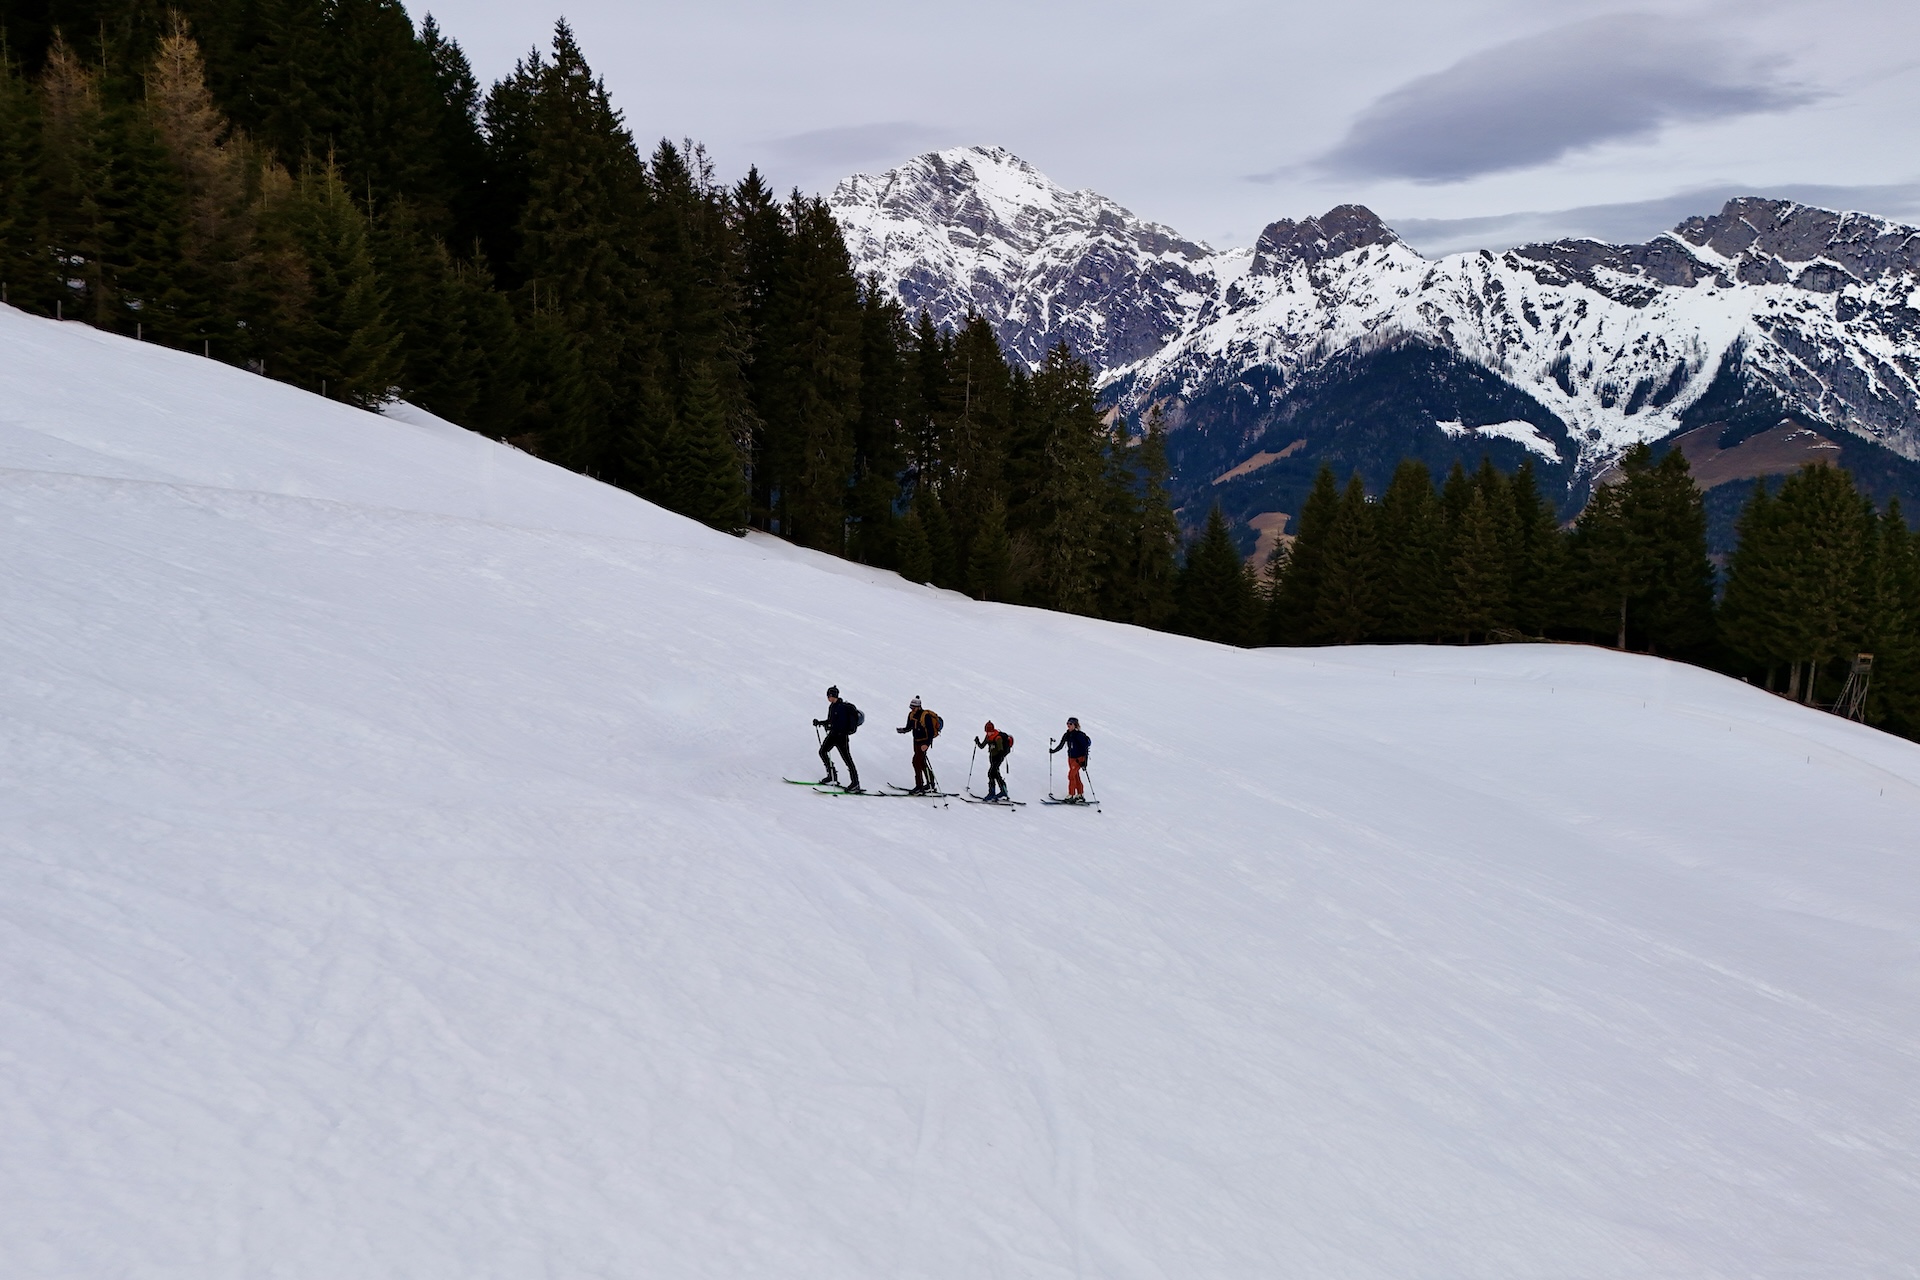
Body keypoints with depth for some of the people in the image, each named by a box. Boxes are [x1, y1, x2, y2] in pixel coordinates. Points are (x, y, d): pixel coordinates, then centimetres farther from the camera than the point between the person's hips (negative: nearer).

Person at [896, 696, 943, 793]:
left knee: (916, 761, -14)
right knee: (922, 762, 16)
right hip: (916, 741, 9)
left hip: (924, 742, -9)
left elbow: (931, 732, -20)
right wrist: (901, 730, -11)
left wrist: (927, 744, -30)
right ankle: (930, 784, 29)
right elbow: (908, 728, 11)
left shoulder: (926, 716, -20)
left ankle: (919, 787, -12)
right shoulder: (911, 715, 3)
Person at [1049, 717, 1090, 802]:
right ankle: (1080, 795, 19)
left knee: (1071, 775, -14)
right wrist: (1053, 751, -2)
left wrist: (1084, 762, -23)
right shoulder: (1067, 735, 2)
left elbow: (1085, 746, -19)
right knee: (1076, 777, 11)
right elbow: (1060, 745, 12)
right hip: (1071, 758, 7)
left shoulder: (1079, 735, -18)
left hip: (1079, 758, -7)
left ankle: (1071, 795, -11)